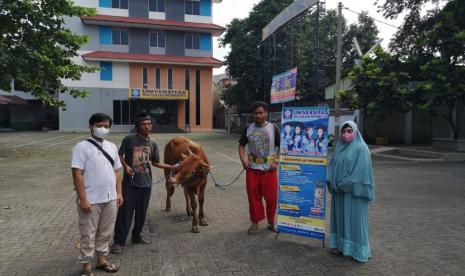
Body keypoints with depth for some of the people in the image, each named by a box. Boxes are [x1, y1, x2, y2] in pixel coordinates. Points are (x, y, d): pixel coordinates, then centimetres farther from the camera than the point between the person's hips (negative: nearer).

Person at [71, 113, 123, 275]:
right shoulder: (82, 147, -9)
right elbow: (77, 174, -13)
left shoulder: (111, 147, 9)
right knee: (88, 234, 8)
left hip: (110, 199, 6)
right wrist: (83, 199, -17)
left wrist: (119, 193, 8)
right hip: (91, 200, -5)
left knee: (106, 232, 17)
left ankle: (102, 259, 34)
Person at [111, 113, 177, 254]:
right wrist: (126, 166, -15)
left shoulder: (153, 144, 6)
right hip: (130, 183, -4)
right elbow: (120, 155, 2)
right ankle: (118, 242, 10)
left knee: (141, 213, 14)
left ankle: (136, 236, 33)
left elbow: (155, 162, 14)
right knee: (125, 213, -1)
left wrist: (172, 166, 7)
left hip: (146, 184, 4)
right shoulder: (129, 139, -7)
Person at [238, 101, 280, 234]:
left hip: (269, 169, -2)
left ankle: (271, 221, 23)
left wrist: (276, 161, -10)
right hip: (252, 169, 2)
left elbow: (281, 147, 1)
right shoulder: (248, 129, 6)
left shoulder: (273, 128, -2)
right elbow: (241, 145, 13)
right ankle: (255, 222, 19)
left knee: (271, 196, 4)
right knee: (253, 196, 5)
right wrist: (243, 159, -1)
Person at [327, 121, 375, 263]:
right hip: (339, 190, 6)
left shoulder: (361, 148, -10)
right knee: (340, 216, 12)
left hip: (354, 190, -6)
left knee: (354, 218, 1)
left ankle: (358, 249, 12)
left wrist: (346, 184, -17)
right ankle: (341, 244, 25)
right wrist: (333, 183, -5)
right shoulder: (339, 147, 9)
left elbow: (362, 170, -16)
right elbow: (332, 165, 9)